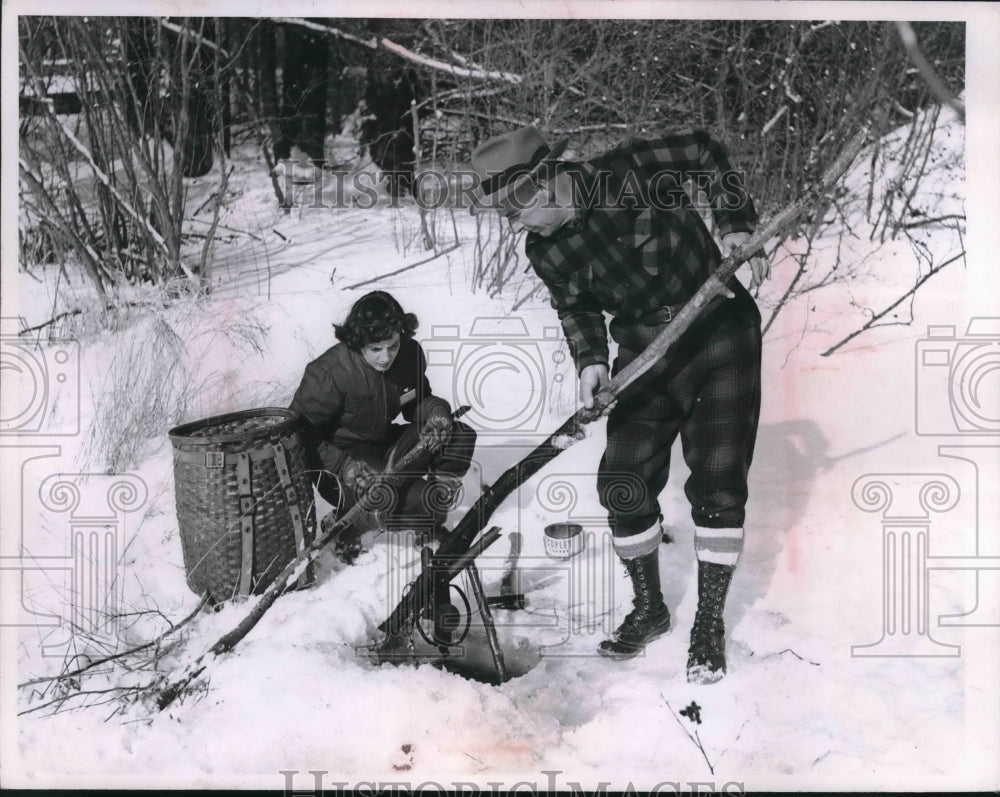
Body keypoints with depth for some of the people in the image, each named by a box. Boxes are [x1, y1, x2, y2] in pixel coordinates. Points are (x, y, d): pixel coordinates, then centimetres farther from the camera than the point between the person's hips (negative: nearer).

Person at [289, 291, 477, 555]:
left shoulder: (409, 354, -10)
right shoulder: (330, 373, -26)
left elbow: (419, 399, 9)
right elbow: (301, 432, -21)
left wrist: (437, 412, -15)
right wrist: (342, 465, -34)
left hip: (384, 445, 6)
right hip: (341, 457, -6)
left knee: (461, 437, -11)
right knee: (380, 493, -34)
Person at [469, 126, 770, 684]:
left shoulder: (631, 172, -21)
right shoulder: (546, 252, -6)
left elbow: (706, 151, -6)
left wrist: (736, 225, -15)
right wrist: (591, 360, -10)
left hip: (722, 335, -4)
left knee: (717, 483, -7)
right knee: (623, 483, -1)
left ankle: (710, 623, 9)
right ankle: (649, 608, 21)